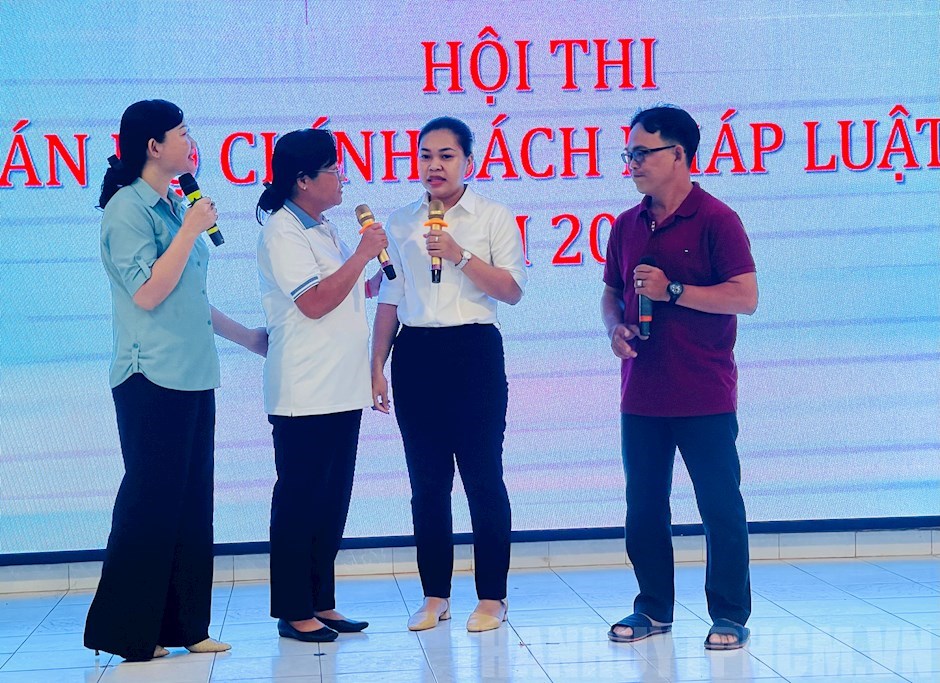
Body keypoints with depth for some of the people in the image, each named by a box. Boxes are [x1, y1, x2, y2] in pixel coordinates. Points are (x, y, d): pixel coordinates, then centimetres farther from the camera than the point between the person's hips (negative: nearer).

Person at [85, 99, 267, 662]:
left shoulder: (175, 206, 16)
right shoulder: (127, 209, -10)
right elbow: (147, 293, -18)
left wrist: (245, 335, 29)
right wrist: (191, 229, -15)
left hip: (194, 376, 9)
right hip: (153, 378, -9)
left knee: (193, 501, 8)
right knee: (152, 499, -6)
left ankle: (183, 626, 14)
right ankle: (127, 632, 3)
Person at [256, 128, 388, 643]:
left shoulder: (324, 230, 17)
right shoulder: (281, 232, -11)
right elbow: (313, 301, -20)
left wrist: (377, 279, 13)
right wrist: (363, 253, -14)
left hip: (342, 391, 9)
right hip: (304, 396, -9)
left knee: (332, 503, 11)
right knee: (298, 502, -2)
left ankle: (321, 603, 18)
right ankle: (293, 611, 4)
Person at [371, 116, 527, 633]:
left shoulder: (494, 219, 3)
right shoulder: (400, 223, 11)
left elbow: (512, 290, -5)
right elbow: (388, 301, 13)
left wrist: (460, 256, -16)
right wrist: (377, 368, 8)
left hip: (475, 352, -3)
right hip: (415, 354, 3)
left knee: (483, 477, -2)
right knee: (427, 480, 6)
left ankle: (491, 597, 7)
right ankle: (435, 595, 15)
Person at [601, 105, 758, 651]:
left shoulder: (715, 219, -8)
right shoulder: (628, 225, 11)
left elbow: (746, 297, -14)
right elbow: (612, 291, 21)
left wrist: (672, 290, -17)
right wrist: (615, 326, -1)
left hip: (704, 396, -6)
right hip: (642, 395, 6)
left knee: (721, 507, 1)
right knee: (644, 508, 11)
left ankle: (730, 616, 10)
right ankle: (654, 608, 23)